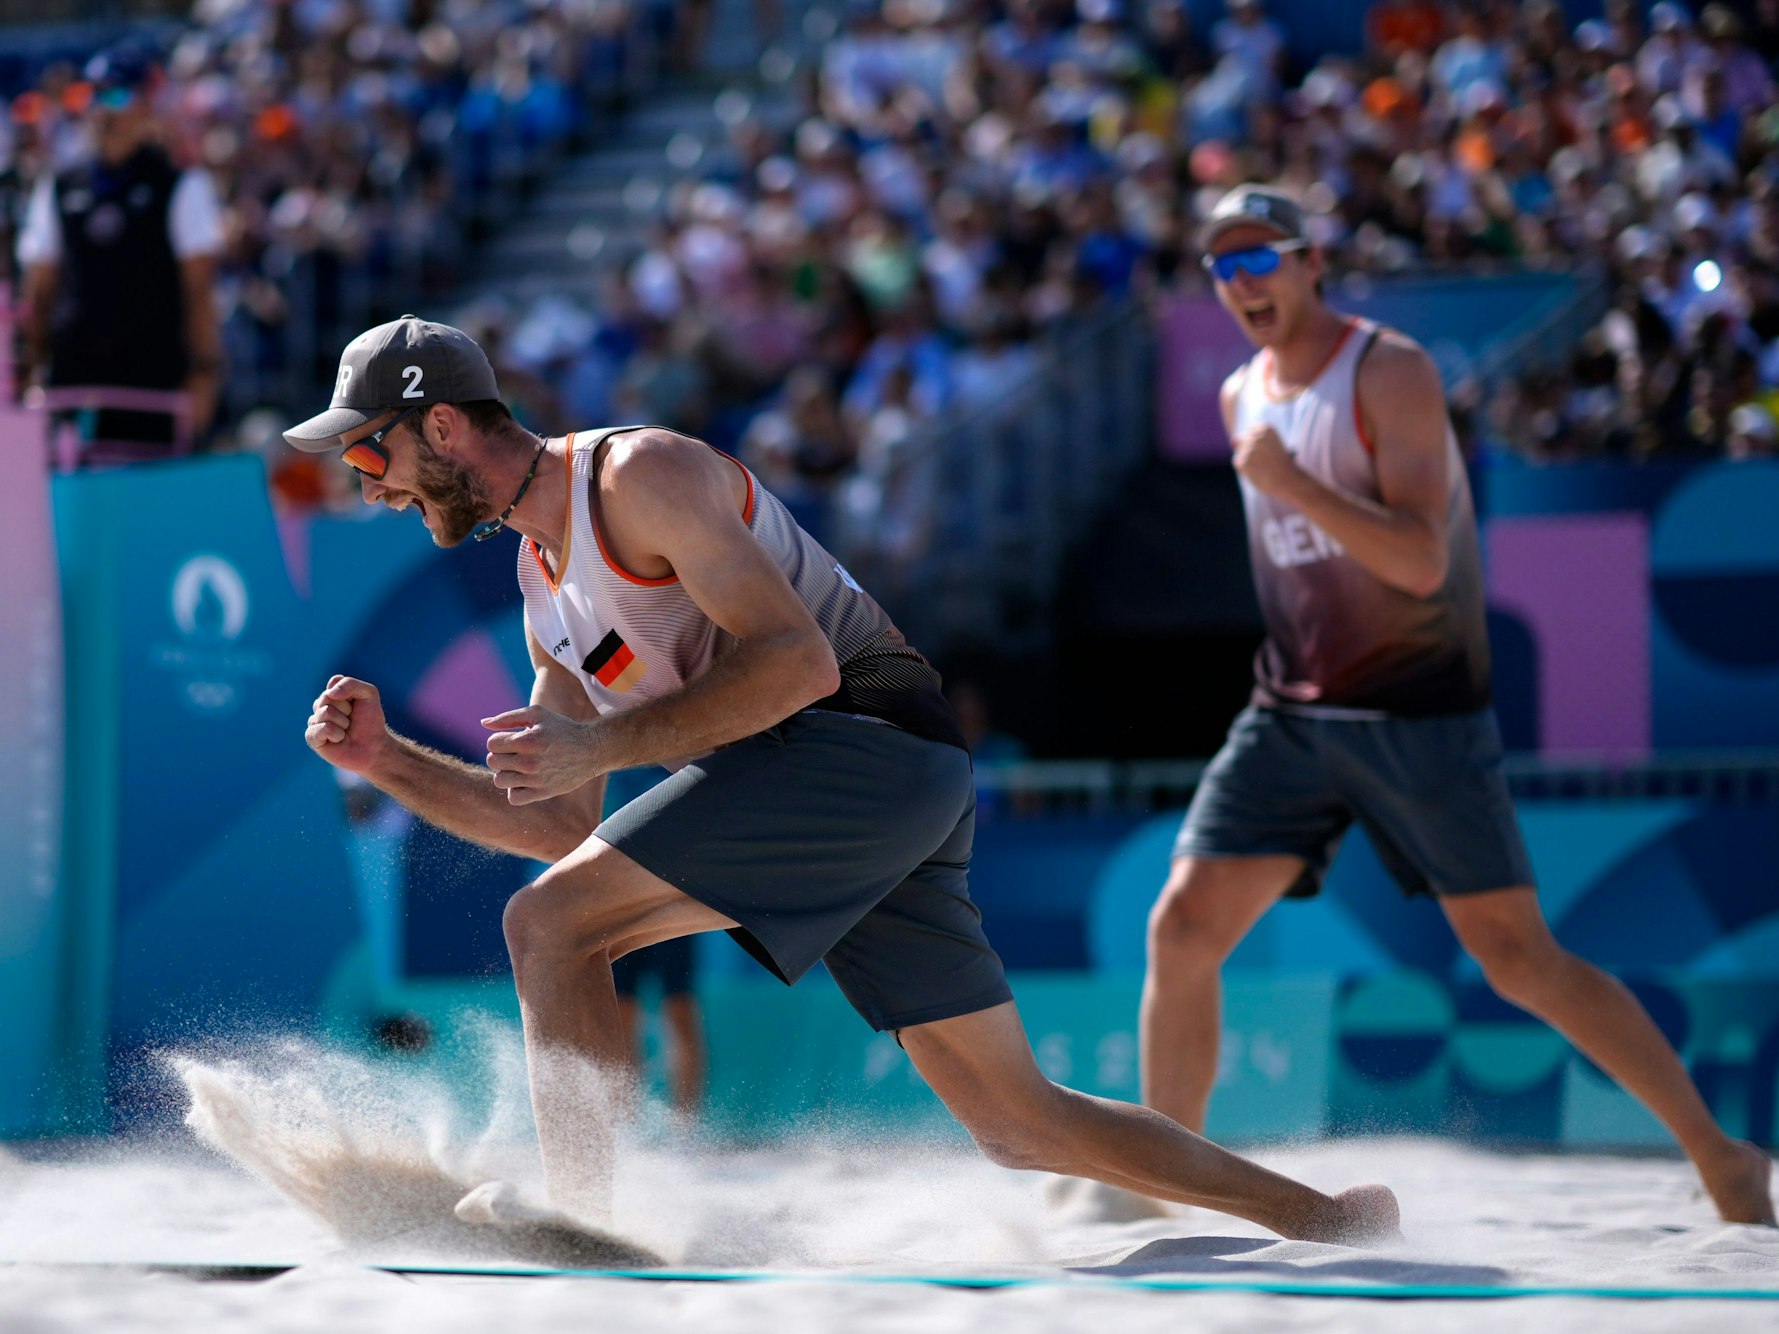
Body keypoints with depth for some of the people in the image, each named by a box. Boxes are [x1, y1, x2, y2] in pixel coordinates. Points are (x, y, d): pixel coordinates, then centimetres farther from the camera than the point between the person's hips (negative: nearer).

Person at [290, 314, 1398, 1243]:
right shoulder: (546, 588, 21)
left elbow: (799, 660, -18)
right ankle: (1328, 1221, 16)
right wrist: (386, 761, 12)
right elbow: (563, 828, 22)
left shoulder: (638, 473, -7)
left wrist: (604, 743, -21)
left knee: (550, 926, -16)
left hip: (869, 738, -10)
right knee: (1022, 1123, 9)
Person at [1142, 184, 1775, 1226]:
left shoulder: (1391, 371, -11)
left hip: (1421, 710, -6)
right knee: (1181, 930, -7)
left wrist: (1292, 487, -30)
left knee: (1519, 957, -8)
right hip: (1293, 713, 6)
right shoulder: (1242, 396, 11)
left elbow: (1422, 561, -22)